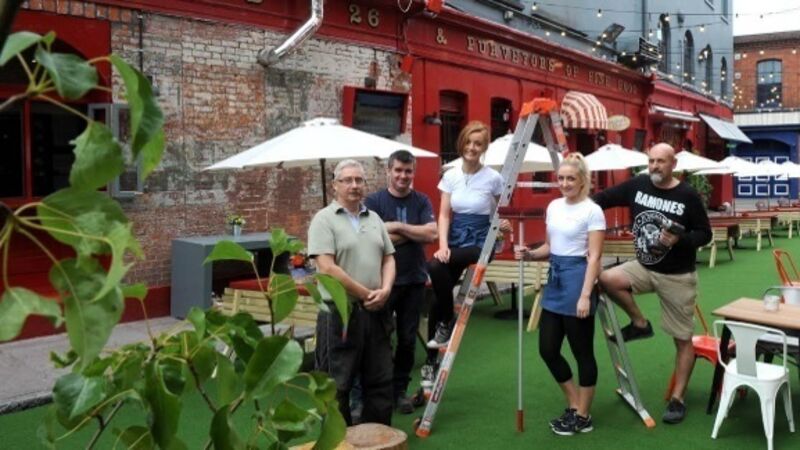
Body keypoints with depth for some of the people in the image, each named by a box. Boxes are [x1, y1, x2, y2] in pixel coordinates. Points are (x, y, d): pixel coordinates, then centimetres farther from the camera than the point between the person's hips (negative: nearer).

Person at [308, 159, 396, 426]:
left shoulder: (374, 218, 13)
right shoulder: (324, 219, -7)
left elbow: (388, 258, 13)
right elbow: (327, 268, -16)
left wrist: (384, 290, -6)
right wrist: (365, 294, -13)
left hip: (376, 311, 6)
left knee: (381, 380, 14)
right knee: (337, 384, 4)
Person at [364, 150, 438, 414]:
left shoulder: (421, 201, 5)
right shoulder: (374, 201, -3)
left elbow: (431, 234, -8)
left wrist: (397, 226, -13)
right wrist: (413, 232, -10)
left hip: (414, 281, 3)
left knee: (407, 339, 10)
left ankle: (400, 389, 23)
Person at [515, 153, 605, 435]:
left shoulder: (592, 211, -10)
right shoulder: (554, 207, 10)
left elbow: (594, 257, -14)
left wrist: (585, 295, -21)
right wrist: (530, 254, -3)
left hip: (577, 279, -8)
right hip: (554, 280, 8)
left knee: (582, 351, 3)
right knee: (548, 349, 9)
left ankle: (582, 416, 17)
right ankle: (574, 406, 26)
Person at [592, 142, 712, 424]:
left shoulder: (688, 195, -13)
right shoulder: (638, 185, -3)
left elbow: (705, 234, -8)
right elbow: (605, 198, 6)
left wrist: (680, 240, -28)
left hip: (678, 276, -3)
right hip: (644, 267, 4)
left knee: (683, 339, 3)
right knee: (606, 279, -24)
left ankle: (677, 400, 18)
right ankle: (640, 324, 2)